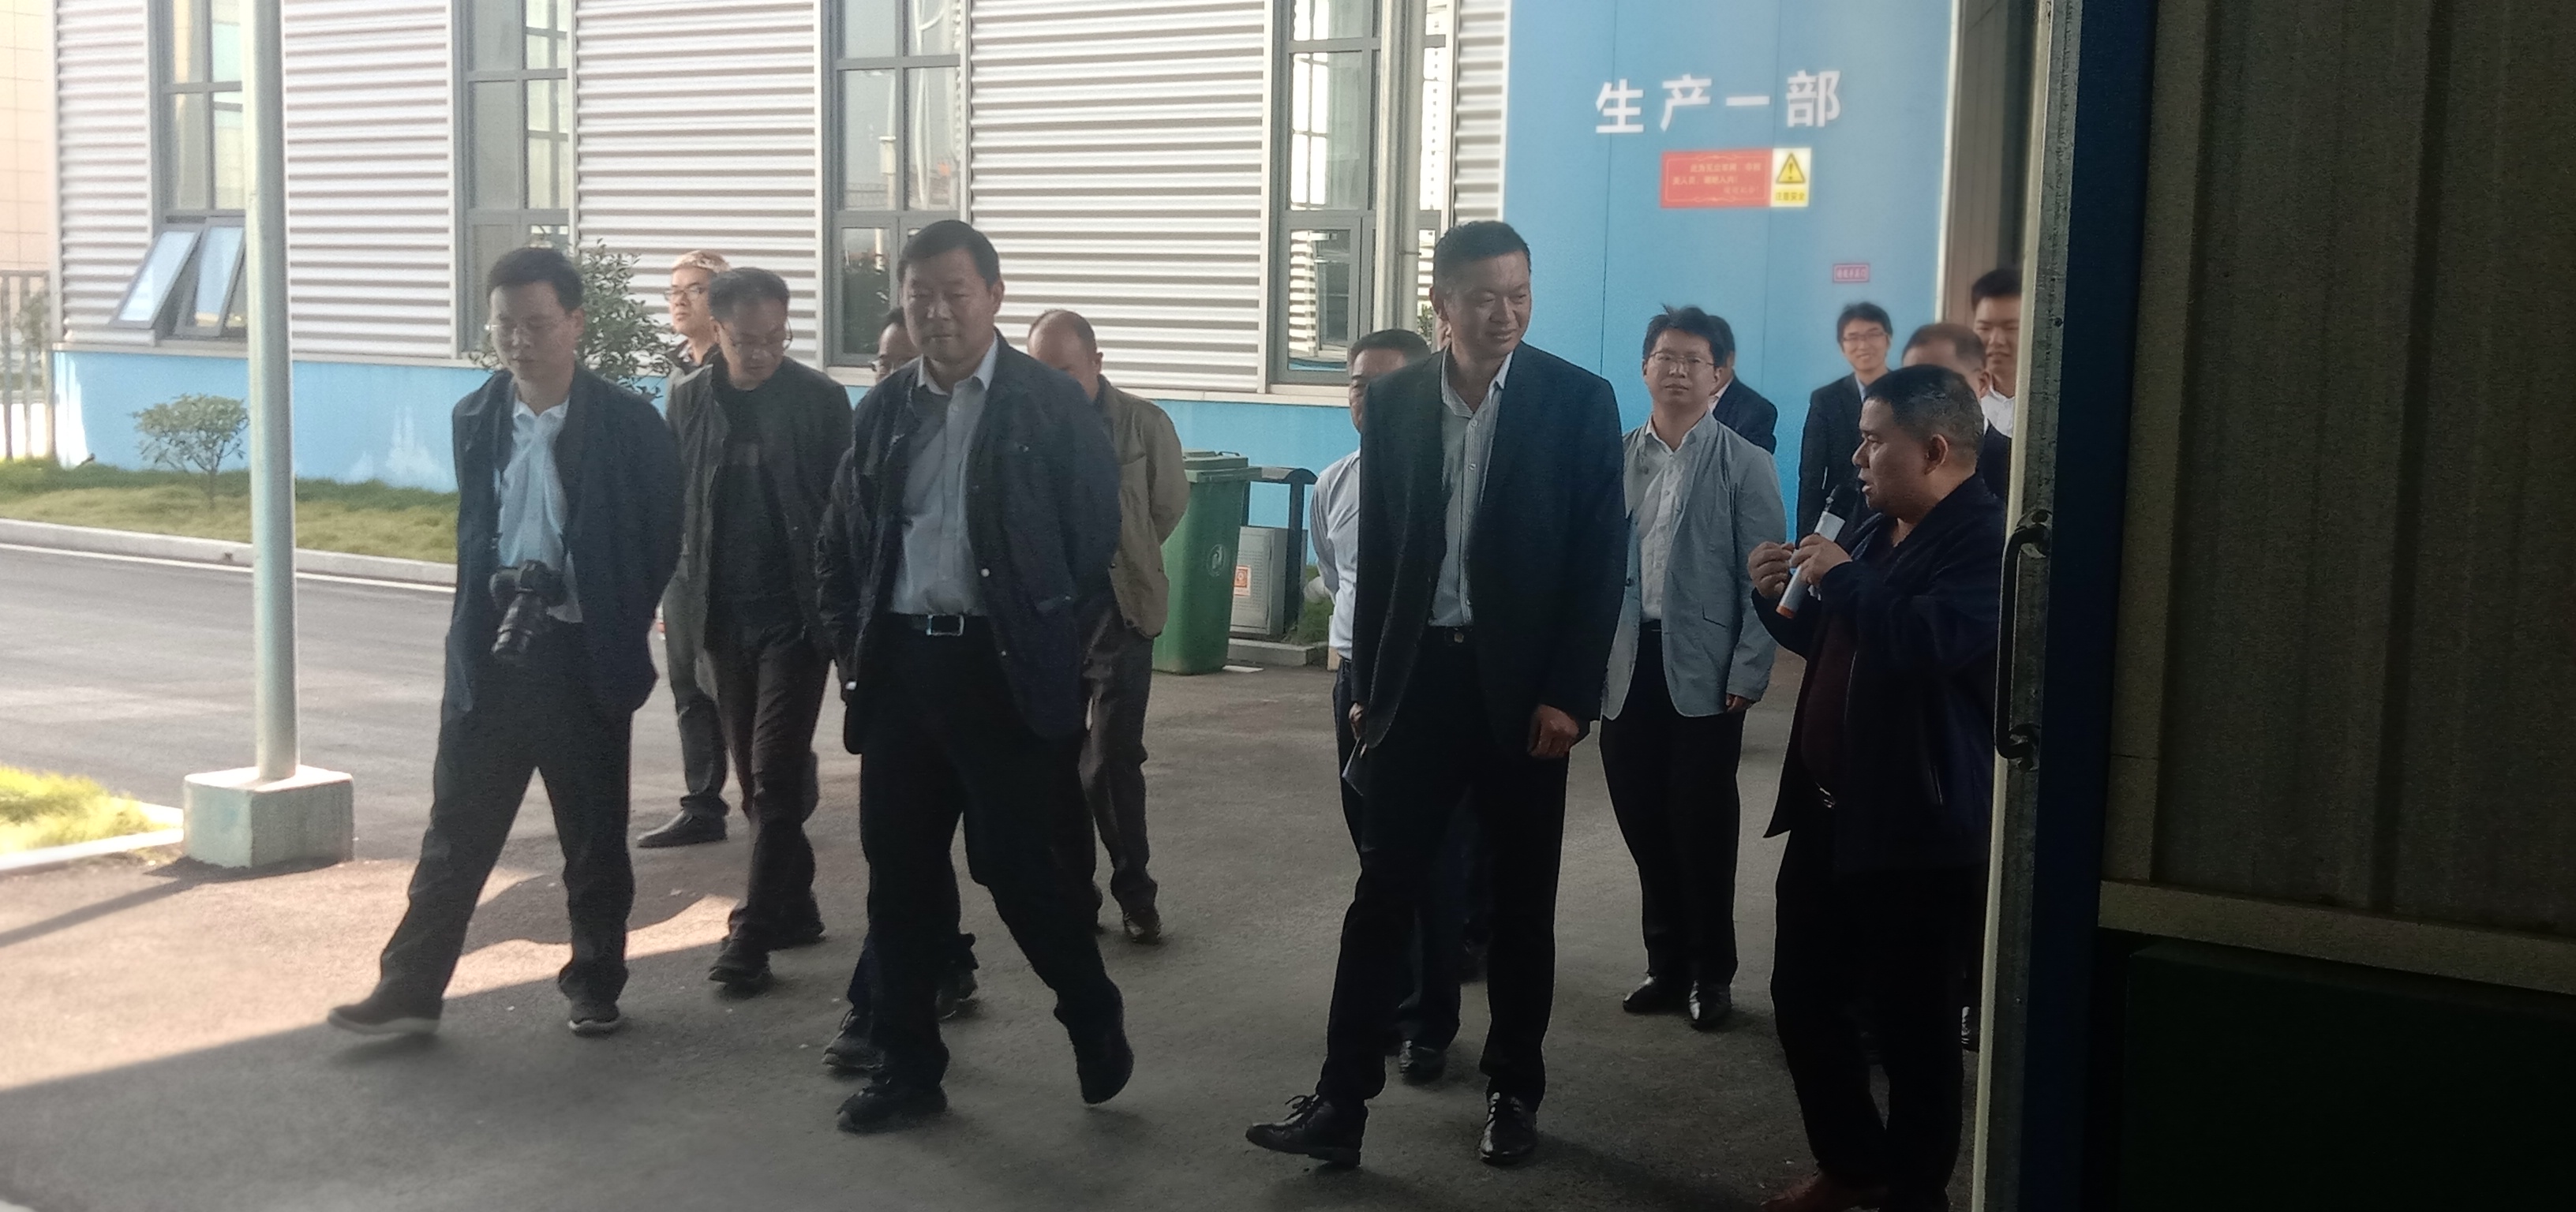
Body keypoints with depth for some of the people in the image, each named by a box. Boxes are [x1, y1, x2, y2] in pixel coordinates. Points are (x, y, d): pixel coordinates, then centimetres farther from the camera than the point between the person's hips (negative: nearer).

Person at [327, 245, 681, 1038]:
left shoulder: (628, 425, -7)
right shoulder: (476, 419, 6)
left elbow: (659, 543, -3)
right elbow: (474, 533, 16)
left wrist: (616, 635, -8)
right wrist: (502, 595, 1)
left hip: (583, 660, -3)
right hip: (490, 654, 3)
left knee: (595, 839, 9)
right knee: (457, 830, 6)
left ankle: (595, 986, 24)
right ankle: (410, 988, 12)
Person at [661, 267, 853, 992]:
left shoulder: (821, 400, -5)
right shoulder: (690, 400, 3)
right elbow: (673, 501, 8)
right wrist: (687, 596, 3)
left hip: (796, 612, -4)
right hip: (725, 613, 4)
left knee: (775, 776, -7)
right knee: (757, 775, 12)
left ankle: (753, 937, -3)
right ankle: (794, 908, 26)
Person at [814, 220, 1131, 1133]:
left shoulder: (1052, 405, -4)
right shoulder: (883, 408, 9)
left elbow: (1095, 541, -2)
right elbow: (840, 544, 15)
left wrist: (1058, 653, -4)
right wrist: (850, 649, 7)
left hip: (1003, 669, -4)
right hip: (899, 665, 5)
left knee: (1012, 862, -3)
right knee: (900, 872, 7)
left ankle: (1093, 1015, 23)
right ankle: (908, 1066, 19)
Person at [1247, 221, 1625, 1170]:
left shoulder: (1578, 401, -5)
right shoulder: (1393, 401, 3)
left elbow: (1599, 559, -6)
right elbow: (1378, 551, 7)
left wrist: (1568, 695, -11)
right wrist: (1366, 683, 5)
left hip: (1522, 682, -2)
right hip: (1416, 673, 2)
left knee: (1521, 900, 10)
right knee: (1383, 890, 2)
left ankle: (1514, 1090, 24)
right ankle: (1341, 1099, 6)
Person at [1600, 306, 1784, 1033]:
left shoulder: (1744, 465, -1)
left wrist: (1748, 674, -10)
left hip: (1704, 672, -3)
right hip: (1627, 666, 3)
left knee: (1703, 829, 2)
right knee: (1645, 827, 8)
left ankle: (1711, 975, 15)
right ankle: (1666, 966, 22)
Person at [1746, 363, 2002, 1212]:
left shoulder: (1988, 538, -15)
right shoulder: (1879, 533, 15)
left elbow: (1932, 638, -33)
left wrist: (1841, 576, -20)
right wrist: (1782, 599, 7)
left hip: (1917, 828, -9)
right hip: (1829, 813, 9)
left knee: (1912, 1023, 4)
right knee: (1801, 996, 14)